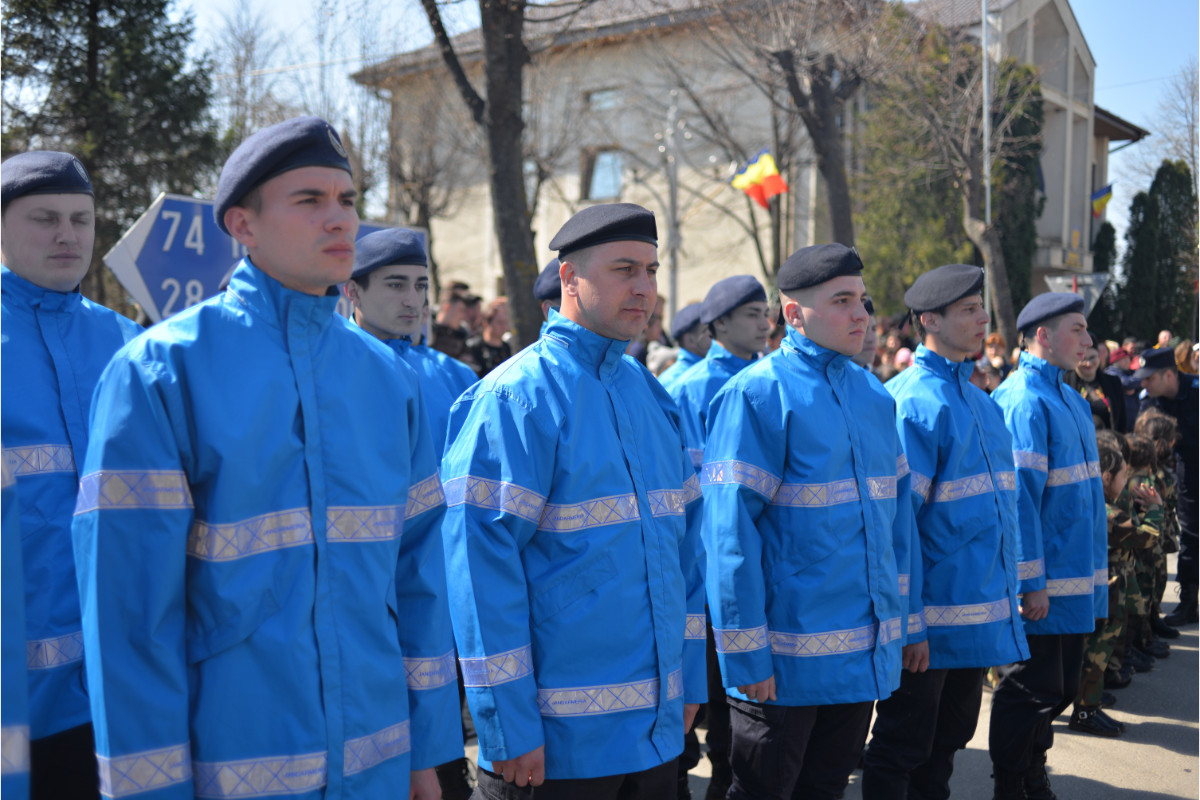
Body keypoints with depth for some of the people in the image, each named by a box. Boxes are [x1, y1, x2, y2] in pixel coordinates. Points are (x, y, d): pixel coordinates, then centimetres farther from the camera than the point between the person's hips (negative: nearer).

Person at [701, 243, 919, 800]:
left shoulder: (874, 396, 9)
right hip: (787, 657, -6)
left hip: (868, 649, 6)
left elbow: (897, 514, 14)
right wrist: (745, 654, -17)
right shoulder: (756, 394, -12)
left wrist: (910, 621, 13)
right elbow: (730, 531, -16)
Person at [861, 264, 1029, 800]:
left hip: (983, 610, 8)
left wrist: (1009, 590, 15)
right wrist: (906, 620, -19)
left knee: (948, 740, 20)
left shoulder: (980, 401, 12)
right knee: (902, 747, 5)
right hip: (932, 614, -8)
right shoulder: (911, 402, -15)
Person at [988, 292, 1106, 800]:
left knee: (1059, 689, 18)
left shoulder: (1068, 397, 13)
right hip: (1043, 582, -9)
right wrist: (1031, 581, -21)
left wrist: (1093, 570, 19)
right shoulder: (1025, 401, -17)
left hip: (1074, 577, 10)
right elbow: (1019, 496, -21)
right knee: (1031, 692, 1)